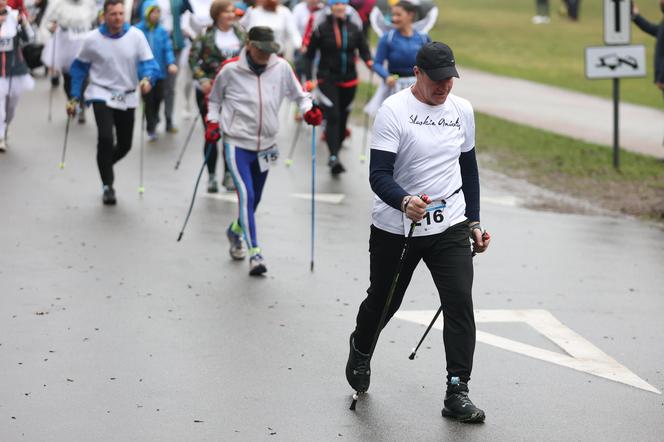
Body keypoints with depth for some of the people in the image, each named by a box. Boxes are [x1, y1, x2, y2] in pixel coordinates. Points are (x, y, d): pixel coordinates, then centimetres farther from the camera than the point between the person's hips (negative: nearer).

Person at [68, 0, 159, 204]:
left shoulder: (136, 36, -9)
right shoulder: (93, 40, -9)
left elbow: (149, 62, -10)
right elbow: (79, 67, 3)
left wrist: (148, 78, -32)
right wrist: (75, 98, 1)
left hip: (127, 98, 2)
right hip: (101, 95, -2)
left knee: (125, 144, 11)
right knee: (105, 138, -21)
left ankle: (104, 164, 44)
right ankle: (107, 185, -6)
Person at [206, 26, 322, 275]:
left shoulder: (281, 68, -4)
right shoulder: (231, 69, -9)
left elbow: (297, 94, 11)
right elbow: (214, 99, 7)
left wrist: (308, 110, -8)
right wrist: (213, 123, -5)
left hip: (265, 146, 4)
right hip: (237, 144, -4)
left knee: (254, 199, 17)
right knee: (246, 195, -18)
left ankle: (235, 231, 47)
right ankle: (254, 253, -16)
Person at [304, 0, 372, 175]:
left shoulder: (354, 29, 4)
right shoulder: (321, 29, -3)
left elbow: (363, 49, 8)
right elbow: (310, 55, 0)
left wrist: (369, 61, -14)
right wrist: (308, 78, -7)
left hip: (349, 80, 4)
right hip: (327, 80, -4)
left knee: (343, 118, 11)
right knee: (332, 116, -18)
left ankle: (335, 151, 26)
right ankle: (333, 157, -28)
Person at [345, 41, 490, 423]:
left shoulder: (462, 110, 5)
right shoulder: (394, 110, -12)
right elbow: (379, 174, -18)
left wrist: (474, 222, 13)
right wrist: (404, 201, -38)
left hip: (450, 227, 3)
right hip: (395, 229, -3)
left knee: (460, 303, -12)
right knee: (383, 302, 15)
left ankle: (457, 392, -8)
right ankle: (360, 352, 47)